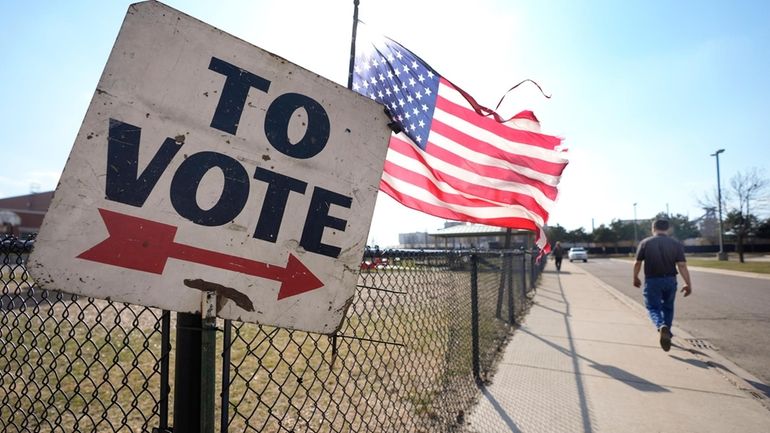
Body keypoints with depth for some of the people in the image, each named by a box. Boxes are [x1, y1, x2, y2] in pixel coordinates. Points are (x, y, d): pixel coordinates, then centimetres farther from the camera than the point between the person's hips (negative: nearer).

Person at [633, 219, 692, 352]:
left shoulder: (645, 243, -4)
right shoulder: (676, 244, -1)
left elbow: (637, 263, -2)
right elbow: (682, 265, -7)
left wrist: (635, 278, 12)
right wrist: (688, 284, -3)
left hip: (652, 281, -2)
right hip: (670, 280, 3)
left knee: (653, 308, 3)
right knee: (668, 308, 20)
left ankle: (661, 327, -26)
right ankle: (666, 333, 28)